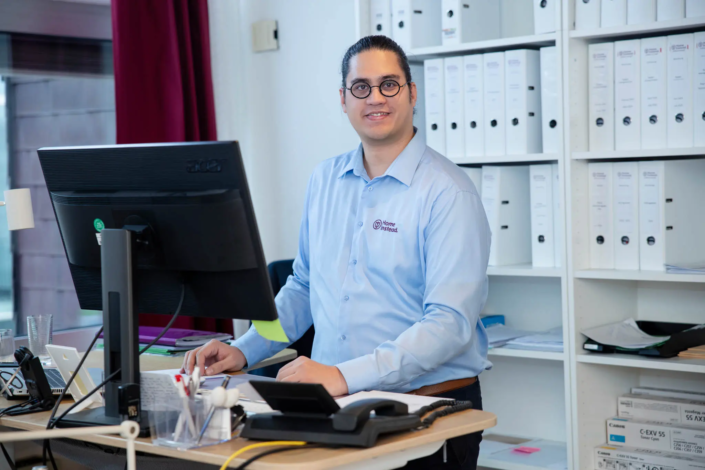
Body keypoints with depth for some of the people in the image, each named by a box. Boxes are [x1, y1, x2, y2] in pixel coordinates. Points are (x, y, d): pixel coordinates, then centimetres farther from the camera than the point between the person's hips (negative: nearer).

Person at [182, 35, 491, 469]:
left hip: (431, 407, -4)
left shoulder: (448, 192, -10)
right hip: (339, 404, 5)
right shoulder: (325, 181, 10)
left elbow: (449, 323, -19)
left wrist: (346, 376, -27)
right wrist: (244, 350, 8)